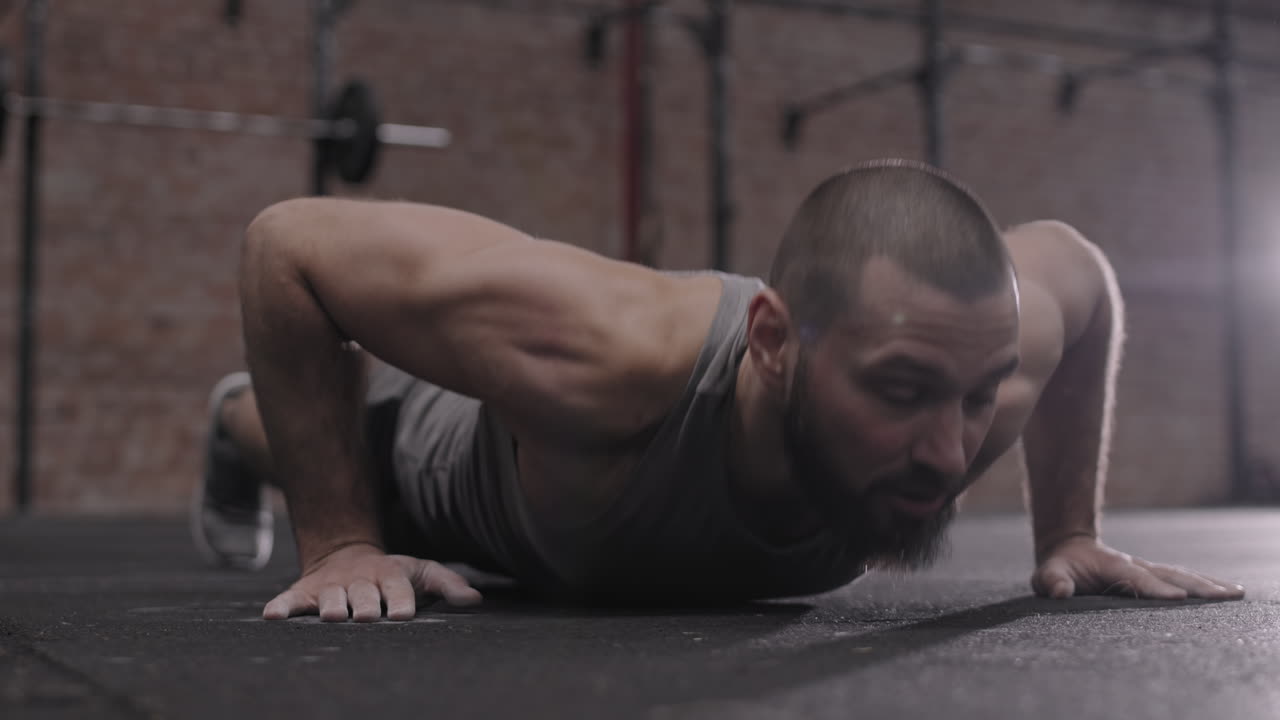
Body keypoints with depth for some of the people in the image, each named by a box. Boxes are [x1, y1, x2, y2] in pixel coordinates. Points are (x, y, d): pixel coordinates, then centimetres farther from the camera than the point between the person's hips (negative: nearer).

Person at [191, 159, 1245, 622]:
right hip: (444, 449, -3)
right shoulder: (613, 354, -54)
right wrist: (338, 546, -39)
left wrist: (1069, 533, -14)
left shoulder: (973, 348, -41)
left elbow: (1076, 265, -14)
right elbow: (289, 241, -41)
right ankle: (236, 421, 69)